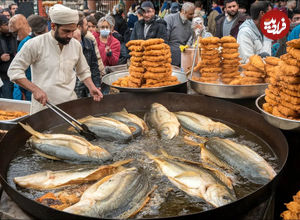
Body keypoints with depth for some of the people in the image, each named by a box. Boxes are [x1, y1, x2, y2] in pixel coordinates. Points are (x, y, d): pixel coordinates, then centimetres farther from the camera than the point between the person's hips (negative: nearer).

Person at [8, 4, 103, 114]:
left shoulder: (76, 45, 3)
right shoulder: (35, 44, -10)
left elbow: (83, 71, 17)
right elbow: (14, 70, -7)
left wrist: (91, 87, -1)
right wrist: (35, 89, -18)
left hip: (71, 104, 4)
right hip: (43, 105, -3)